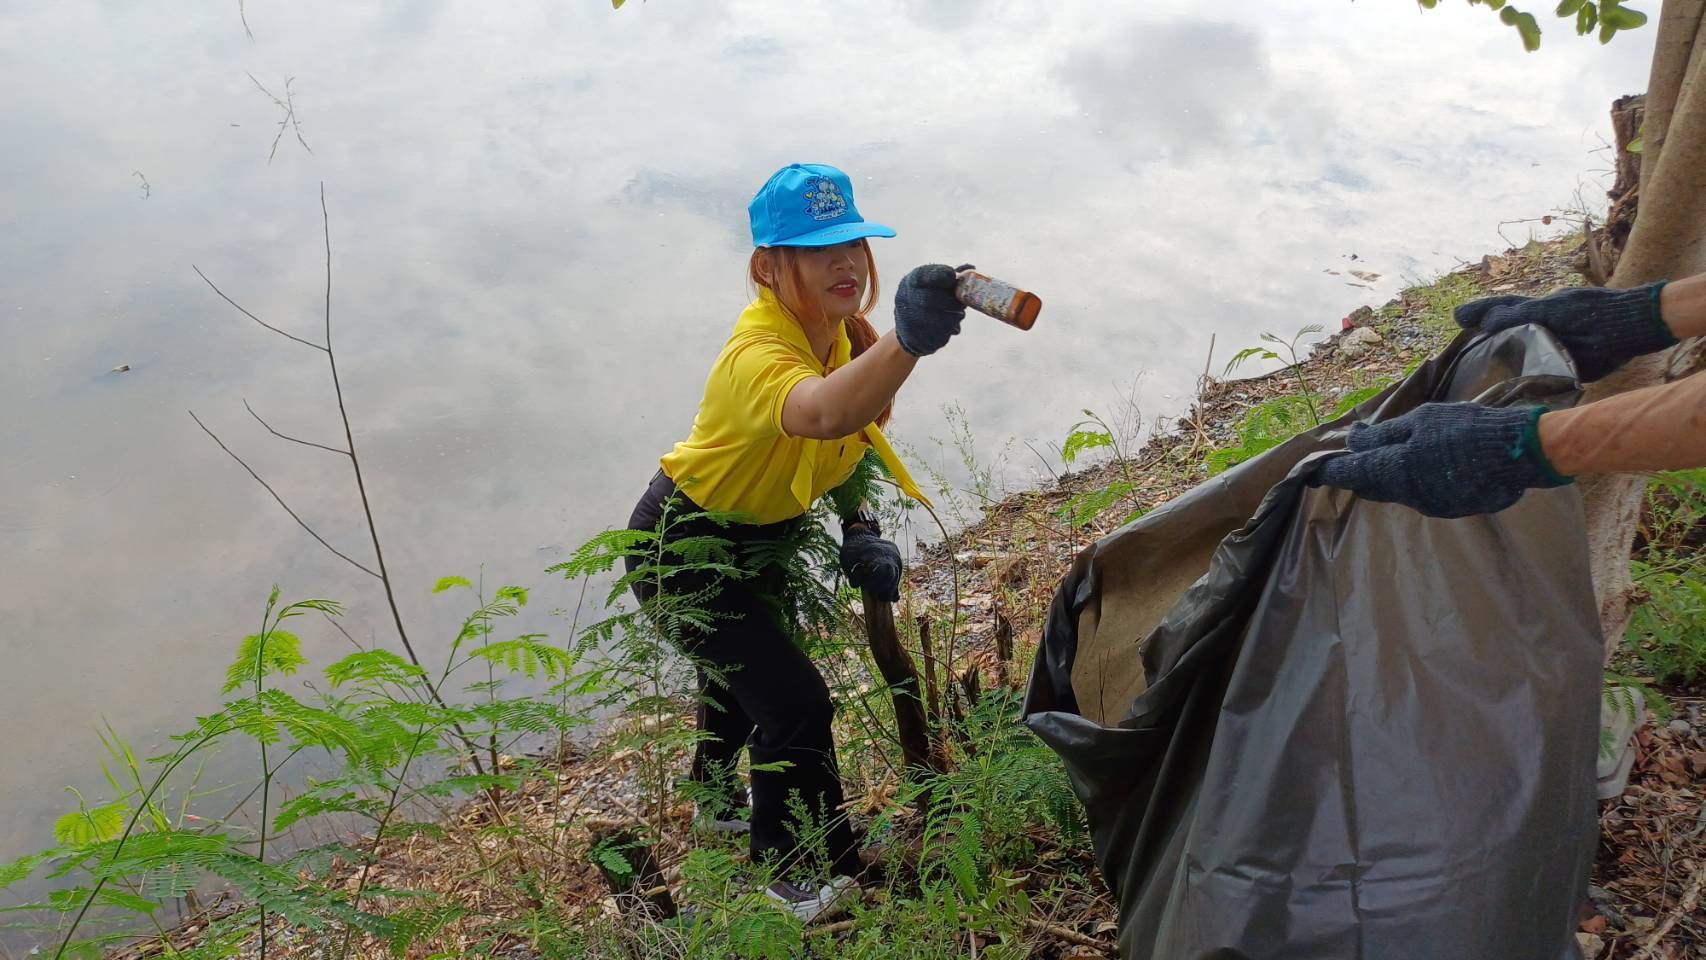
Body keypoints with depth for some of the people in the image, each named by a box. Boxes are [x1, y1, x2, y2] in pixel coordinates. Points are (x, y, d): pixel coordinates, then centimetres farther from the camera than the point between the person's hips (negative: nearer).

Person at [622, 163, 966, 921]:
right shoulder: (756, 355, -39)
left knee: (744, 668, 30)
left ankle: (719, 798, 62)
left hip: (761, 536, 9)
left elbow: (848, 442, 3)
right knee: (794, 701, -14)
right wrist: (905, 343, -81)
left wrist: (861, 532, -12)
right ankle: (800, 875, 13)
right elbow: (821, 413, -64)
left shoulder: (849, 336, -14)